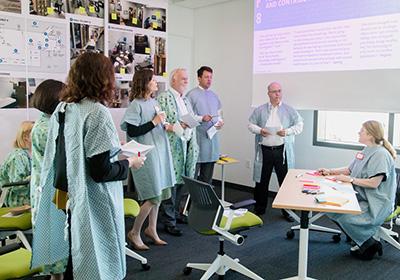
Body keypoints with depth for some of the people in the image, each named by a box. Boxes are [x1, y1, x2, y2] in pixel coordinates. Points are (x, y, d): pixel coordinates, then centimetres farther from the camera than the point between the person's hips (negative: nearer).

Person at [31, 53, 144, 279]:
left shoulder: (61, 109, 4)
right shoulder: (97, 112, -20)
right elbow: (101, 171, -23)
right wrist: (129, 163, -5)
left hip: (67, 200, 8)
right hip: (92, 205, -8)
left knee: (74, 260, 22)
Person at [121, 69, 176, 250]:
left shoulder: (154, 102, 10)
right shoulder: (136, 104, -12)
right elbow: (132, 131, -17)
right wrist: (155, 122, -15)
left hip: (159, 152, 8)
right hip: (146, 155, -8)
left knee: (158, 194, 14)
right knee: (153, 197, -4)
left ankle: (152, 229, 30)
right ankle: (134, 233, 14)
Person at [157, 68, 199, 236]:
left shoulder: (186, 100, 19)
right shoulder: (163, 98, -6)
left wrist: (194, 146, 16)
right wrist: (174, 127, -21)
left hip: (187, 146, 8)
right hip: (173, 147, -7)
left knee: (183, 182, 12)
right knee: (171, 184, -3)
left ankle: (177, 213, 27)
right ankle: (169, 221, 6)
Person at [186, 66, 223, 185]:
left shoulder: (214, 96, 16)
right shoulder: (192, 94, -5)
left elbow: (219, 114, 20)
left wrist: (220, 121, 0)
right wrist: (201, 118, -20)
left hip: (212, 136, 6)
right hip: (198, 137, -6)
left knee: (208, 175, 12)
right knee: (193, 174, -4)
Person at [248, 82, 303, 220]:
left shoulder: (289, 110, 3)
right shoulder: (260, 110, 6)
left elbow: (299, 125, 4)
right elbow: (251, 124, 10)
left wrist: (287, 131, -13)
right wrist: (259, 130, -9)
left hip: (282, 150, -1)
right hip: (264, 150, 1)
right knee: (261, 180, 9)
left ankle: (287, 210, 19)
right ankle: (259, 209, 23)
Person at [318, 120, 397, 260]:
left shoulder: (380, 154, -17)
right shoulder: (365, 151, 12)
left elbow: (374, 183, -24)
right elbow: (349, 169, 20)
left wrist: (350, 179, -18)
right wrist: (330, 171, 8)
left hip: (377, 204, -9)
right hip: (362, 199, 9)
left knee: (346, 218, -26)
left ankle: (370, 245, -1)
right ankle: (360, 242, 10)